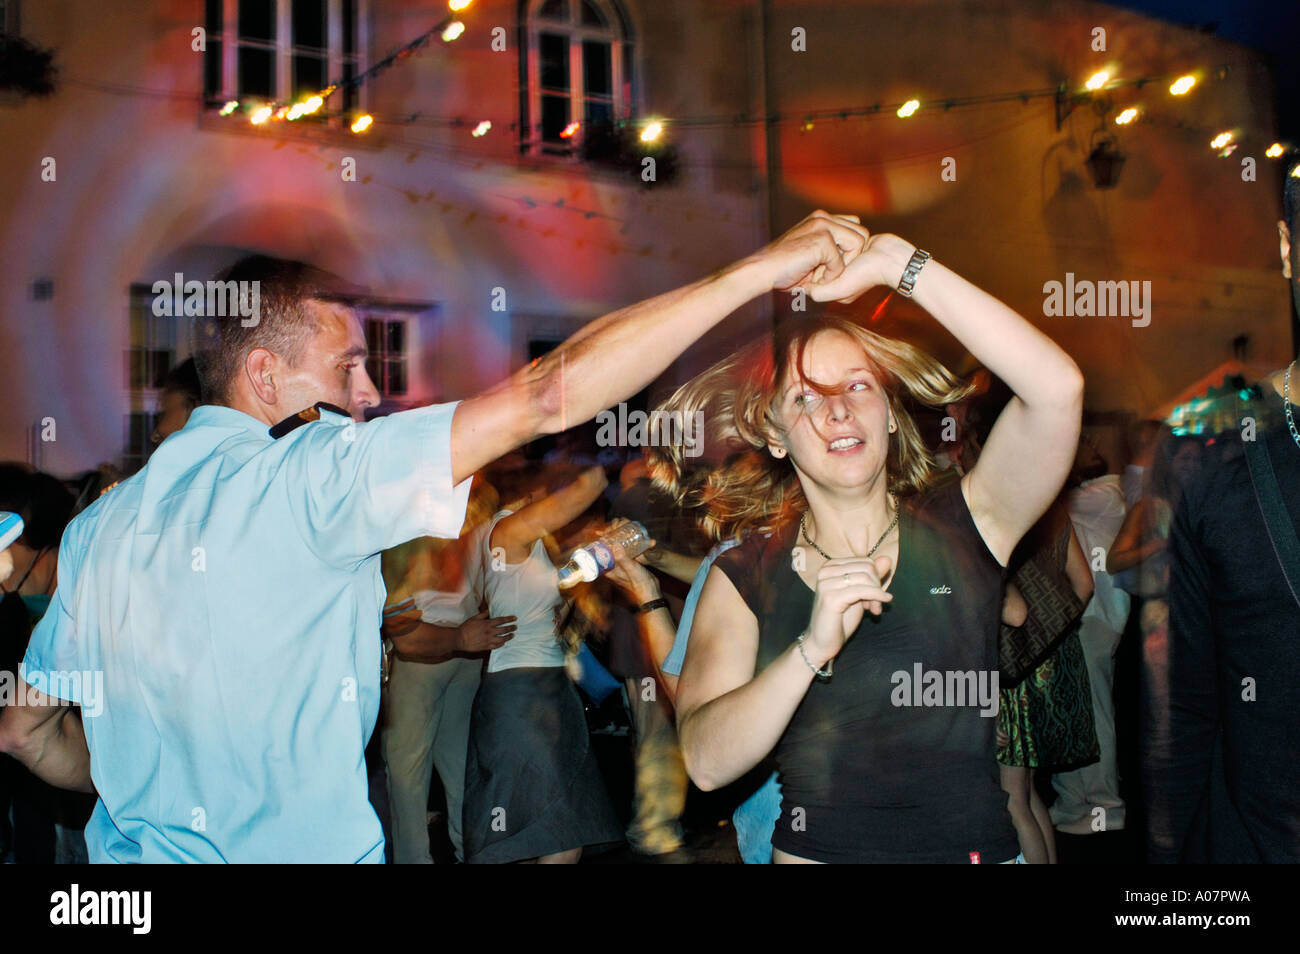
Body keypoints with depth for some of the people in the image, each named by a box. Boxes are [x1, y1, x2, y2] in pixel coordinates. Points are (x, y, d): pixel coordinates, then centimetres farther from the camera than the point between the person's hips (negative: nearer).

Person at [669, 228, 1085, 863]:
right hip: (812, 848, 0)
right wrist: (814, 648, -20)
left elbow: (1057, 387, -13)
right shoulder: (743, 577, 4)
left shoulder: (962, 530, 2)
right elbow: (706, 762, -7)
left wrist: (897, 262, -12)